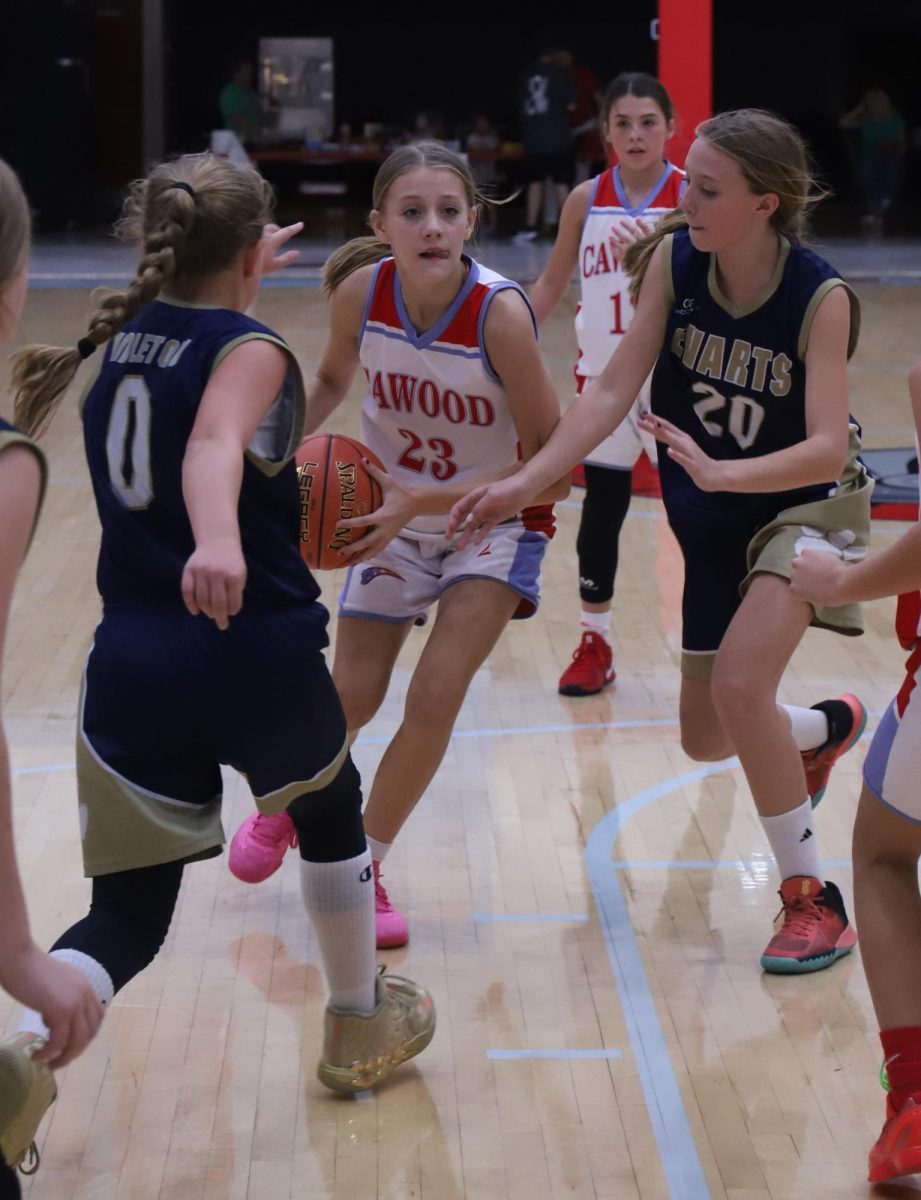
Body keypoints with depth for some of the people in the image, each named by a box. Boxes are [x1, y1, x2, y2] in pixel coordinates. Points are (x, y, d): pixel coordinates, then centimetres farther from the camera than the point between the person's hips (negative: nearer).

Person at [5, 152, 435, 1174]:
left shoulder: (120, 335, 11)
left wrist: (243, 268, 54)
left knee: (127, 913, 7)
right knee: (331, 814, 28)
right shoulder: (250, 351, -10)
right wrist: (218, 542, -53)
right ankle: (360, 1030, 44)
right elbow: (215, 446, -33)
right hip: (254, 650, -5)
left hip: (130, 661, 5)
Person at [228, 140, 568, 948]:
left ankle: (362, 867, 10)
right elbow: (333, 381, 4)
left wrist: (428, 500, -30)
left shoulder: (500, 312, -30)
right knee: (353, 696, 5)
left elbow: (551, 461, -25)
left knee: (436, 695, -13)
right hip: (397, 514, 3)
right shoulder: (360, 291, -19)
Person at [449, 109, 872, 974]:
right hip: (713, 520, 5)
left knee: (739, 685, -27)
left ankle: (812, 899, -10)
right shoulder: (674, 260, -16)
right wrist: (526, 482, -26)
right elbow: (614, 389, -16)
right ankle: (830, 726, 48)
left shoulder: (820, 297, -26)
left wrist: (719, 472, -48)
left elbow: (828, 449, -32)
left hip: (807, 504, -5)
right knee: (705, 739, 12)